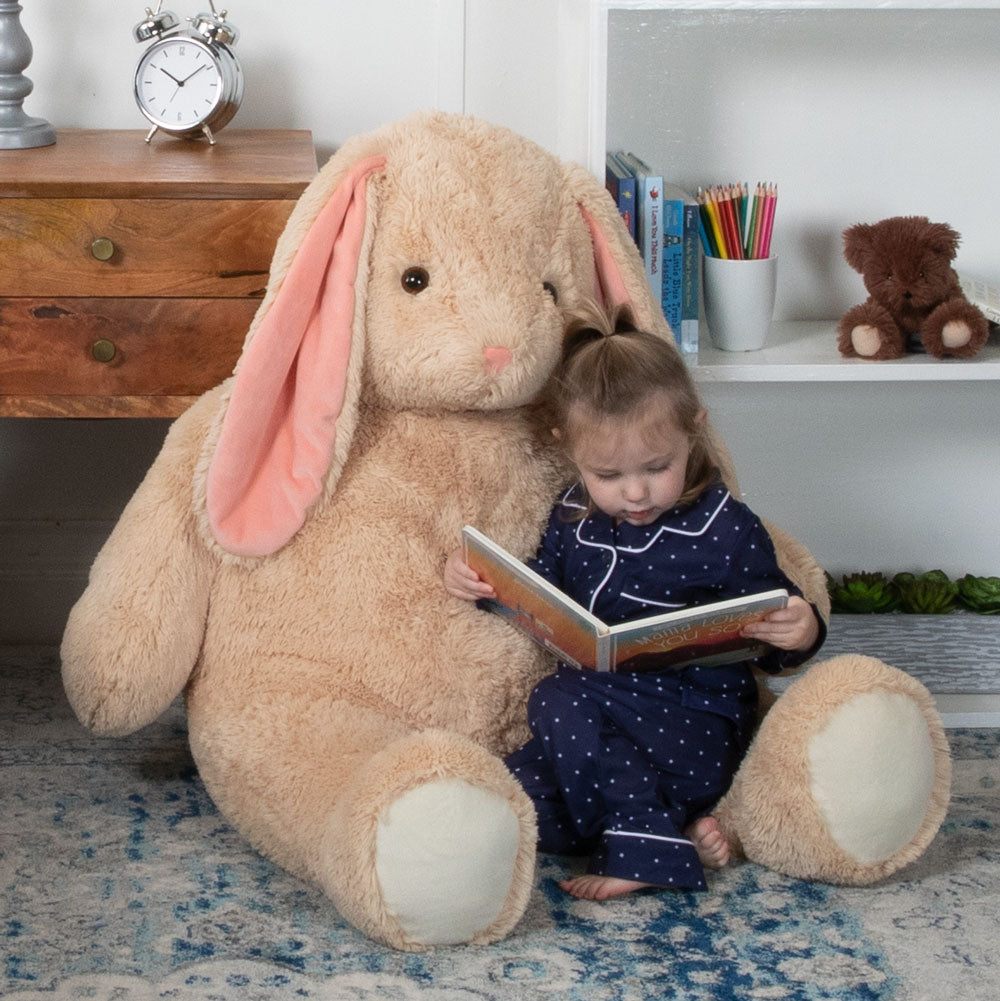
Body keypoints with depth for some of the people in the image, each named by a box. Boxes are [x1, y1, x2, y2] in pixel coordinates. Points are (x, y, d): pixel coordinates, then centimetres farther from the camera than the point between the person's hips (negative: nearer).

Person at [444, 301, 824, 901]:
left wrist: (800, 633, -27)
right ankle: (680, 829, -15)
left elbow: (770, 645, -3)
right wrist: (483, 582, 4)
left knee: (560, 701, -30)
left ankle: (647, 841, -19)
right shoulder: (575, 517, 6)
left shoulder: (726, 531, -10)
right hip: (603, 733, 6)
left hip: (696, 732, -6)